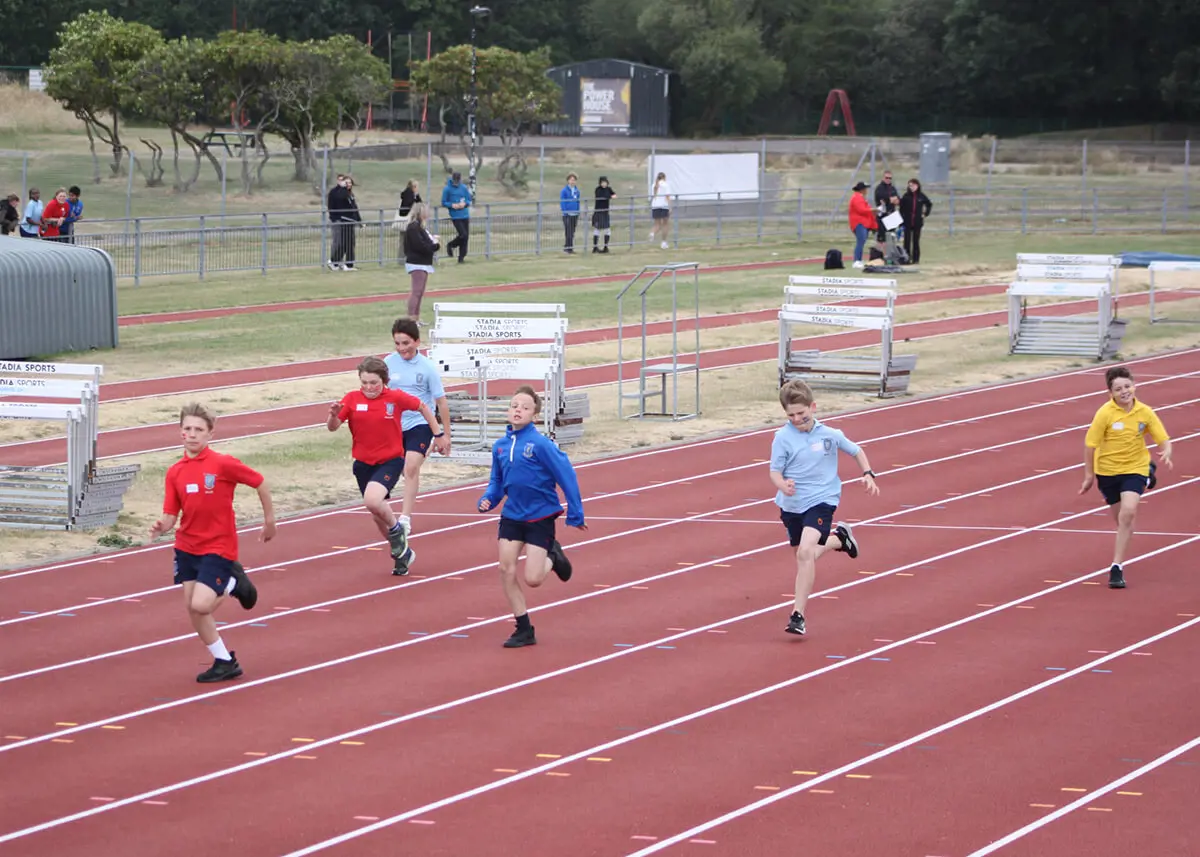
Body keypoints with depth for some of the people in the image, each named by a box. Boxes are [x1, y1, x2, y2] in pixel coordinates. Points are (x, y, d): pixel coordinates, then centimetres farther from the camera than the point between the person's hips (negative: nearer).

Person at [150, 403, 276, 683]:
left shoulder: (223, 464, -15)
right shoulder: (175, 472, -1)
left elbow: (260, 483, -4)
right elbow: (171, 515, 0)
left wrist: (269, 519, 4)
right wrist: (162, 527, -23)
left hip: (219, 547, -5)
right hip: (187, 548, 5)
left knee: (200, 605, -17)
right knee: (193, 609, 6)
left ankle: (233, 583, 14)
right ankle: (225, 662, 22)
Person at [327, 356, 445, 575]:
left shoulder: (396, 398, -9)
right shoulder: (352, 399, -5)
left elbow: (422, 407, 7)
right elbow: (332, 427, -9)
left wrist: (438, 433, 10)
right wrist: (333, 415, -31)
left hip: (391, 461, -4)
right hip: (363, 464, 4)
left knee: (372, 501, -30)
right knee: (378, 515, 14)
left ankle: (397, 529, 0)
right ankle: (402, 553, 36)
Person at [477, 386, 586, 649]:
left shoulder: (540, 444, -18)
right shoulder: (501, 446, -1)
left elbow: (566, 476, -15)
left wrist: (575, 515, -12)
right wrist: (488, 499, -8)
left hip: (540, 516, -5)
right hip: (512, 516, 5)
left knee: (532, 579, -9)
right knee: (506, 570, -3)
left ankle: (552, 556, 27)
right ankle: (524, 630, 10)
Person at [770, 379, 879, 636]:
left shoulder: (829, 434, -6)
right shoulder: (783, 437, -9)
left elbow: (856, 451, 11)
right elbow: (775, 472, -9)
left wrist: (868, 475, -1)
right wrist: (783, 485, -31)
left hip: (821, 501, -3)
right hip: (791, 504, 3)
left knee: (805, 552, -23)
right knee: (804, 556, 19)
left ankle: (798, 615, -22)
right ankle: (838, 538, 52)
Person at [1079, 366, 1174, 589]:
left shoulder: (1145, 412, -10)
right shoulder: (1105, 413, -16)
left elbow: (1163, 439, -4)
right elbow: (1090, 445, -10)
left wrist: (1166, 453, -26)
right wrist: (1089, 475, -6)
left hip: (1135, 468, 0)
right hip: (1107, 470, 0)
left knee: (1128, 512, -21)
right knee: (1121, 517, 13)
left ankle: (1117, 567, -13)